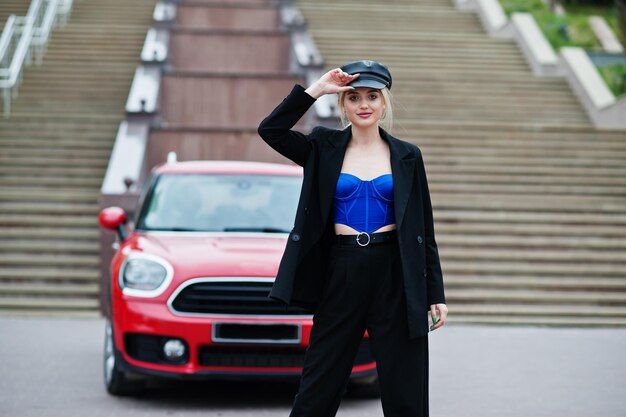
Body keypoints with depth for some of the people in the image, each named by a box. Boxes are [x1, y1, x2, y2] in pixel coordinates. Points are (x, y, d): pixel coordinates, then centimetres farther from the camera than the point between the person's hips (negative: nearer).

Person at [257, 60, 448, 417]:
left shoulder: (407, 156, 6)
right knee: (318, 388, 6)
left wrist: (435, 294, 1)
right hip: (341, 273, 0)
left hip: (394, 275, 0)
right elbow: (271, 130, -10)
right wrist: (316, 90, -13)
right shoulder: (325, 149, 5)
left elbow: (424, 230, 6)